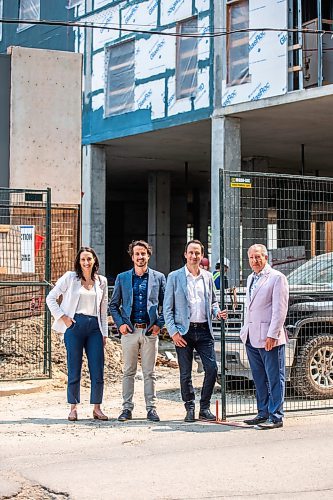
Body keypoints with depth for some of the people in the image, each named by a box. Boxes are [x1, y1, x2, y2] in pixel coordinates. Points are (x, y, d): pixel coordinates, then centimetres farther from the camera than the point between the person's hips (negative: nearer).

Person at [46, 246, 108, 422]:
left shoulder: (101, 281, 12)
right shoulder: (70, 277, 3)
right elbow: (51, 298, 5)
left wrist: (104, 333, 12)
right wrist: (62, 317, -5)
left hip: (94, 327, 3)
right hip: (75, 325, -3)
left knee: (98, 370, -1)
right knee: (74, 369, 0)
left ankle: (97, 408, 8)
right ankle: (73, 408, 10)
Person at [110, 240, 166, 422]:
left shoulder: (158, 277, 7)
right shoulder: (122, 278, 8)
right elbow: (113, 305, 12)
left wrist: (159, 324, -2)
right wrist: (120, 323, -1)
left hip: (150, 331, 0)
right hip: (129, 330, 1)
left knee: (149, 373, 3)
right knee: (128, 371, 4)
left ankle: (151, 408, 8)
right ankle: (127, 408, 9)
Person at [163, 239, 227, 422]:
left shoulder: (208, 277, 11)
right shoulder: (174, 277, 1)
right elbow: (167, 307, 0)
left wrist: (217, 312, 0)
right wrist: (173, 332, -8)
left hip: (204, 330, 3)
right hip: (184, 331, -3)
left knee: (212, 369, -5)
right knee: (185, 373, 2)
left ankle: (205, 408, 8)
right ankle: (190, 409, 16)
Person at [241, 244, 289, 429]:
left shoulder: (277, 278, -8)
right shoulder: (251, 278, 17)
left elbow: (280, 309, -13)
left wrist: (272, 335, -18)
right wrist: (246, 330, 17)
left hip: (269, 338, -8)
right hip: (252, 337, 8)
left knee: (274, 379, -2)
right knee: (259, 379, 13)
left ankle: (275, 417, 0)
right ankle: (263, 413, 20)